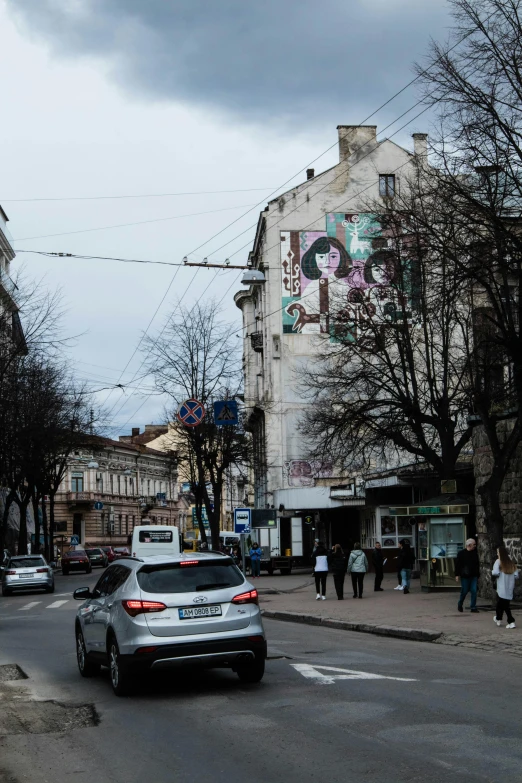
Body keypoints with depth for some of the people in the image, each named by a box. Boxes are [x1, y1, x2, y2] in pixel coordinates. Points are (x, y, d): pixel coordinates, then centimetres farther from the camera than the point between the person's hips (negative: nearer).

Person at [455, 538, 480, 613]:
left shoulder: (475, 553, 9)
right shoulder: (461, 553, -4)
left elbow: (477, 565, 16)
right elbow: (457, 565, -4)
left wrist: (478, 575, 14)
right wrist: (457, 575, -9)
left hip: (473, 576, 4)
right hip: (465, 576, -4)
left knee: (474, 591, -3)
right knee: (464, 591, 2)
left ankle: (473, 607, 2)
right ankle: (460, 605, 23)